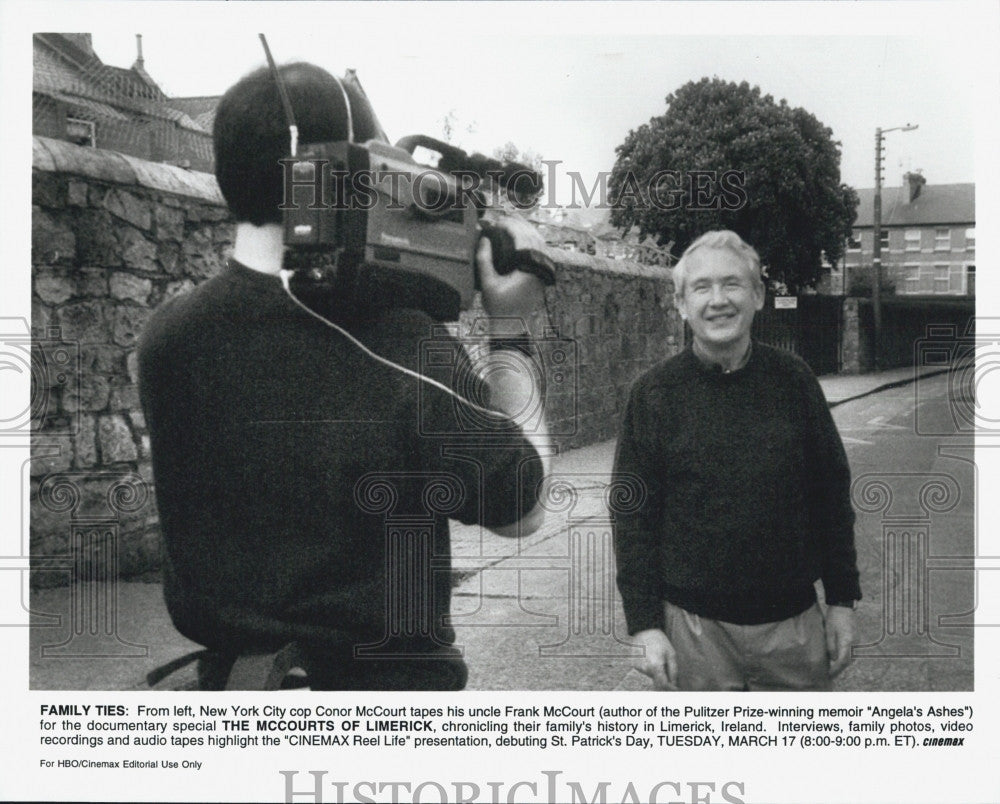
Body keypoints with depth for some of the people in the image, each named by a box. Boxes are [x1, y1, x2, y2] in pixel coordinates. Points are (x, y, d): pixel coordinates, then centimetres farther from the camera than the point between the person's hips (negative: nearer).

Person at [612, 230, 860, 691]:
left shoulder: (793, 380, 1)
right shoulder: (654, 393, -4)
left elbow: (832, 494, 7)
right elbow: (634, 518, -3)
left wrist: (842, 600, 6)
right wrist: (645, 626, -7)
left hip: (794, 623, 2)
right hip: (693, 627, -2)